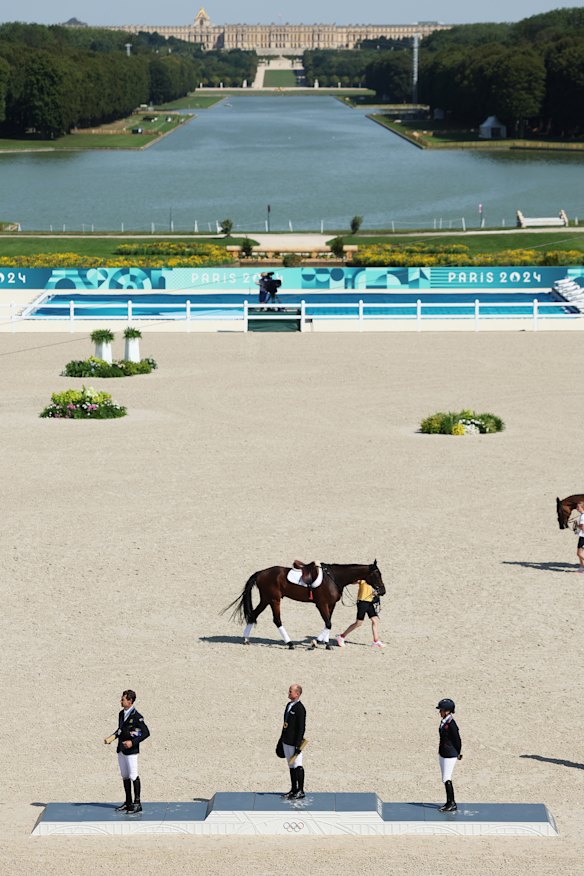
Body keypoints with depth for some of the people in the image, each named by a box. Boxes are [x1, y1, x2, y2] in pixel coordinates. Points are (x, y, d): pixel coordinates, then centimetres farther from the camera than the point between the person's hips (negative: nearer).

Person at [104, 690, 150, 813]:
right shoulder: (121, 714, 10)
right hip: (121, 750, 8)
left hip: (131, 750, -8)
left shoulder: (136, 716, -14)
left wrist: (133, 742, -19)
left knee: (133, 776, -5)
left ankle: (137, 803, 1)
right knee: (125, 777, 13)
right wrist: (113, 737, 6)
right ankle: (128, 802, 21)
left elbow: (146, 733, -13)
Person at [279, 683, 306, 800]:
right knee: (291, 766, 14)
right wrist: (282, 739, 19)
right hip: (286, 741, 9)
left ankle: (300, 791, 2)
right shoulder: (289, 705, 13)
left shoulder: (300, 708, -15)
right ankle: (294, 790, 21)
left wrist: (298, 745, -19)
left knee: (297, 766, -4)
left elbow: (301, 728, -17)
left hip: (294, 742, -9)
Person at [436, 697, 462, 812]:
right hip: (442, 754, 9)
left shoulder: (451, 724, -20)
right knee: (445, 779, 14)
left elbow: (457, 740, -14)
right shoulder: (443, 722, 8)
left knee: (447, 779, -7)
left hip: (450, 755, -9)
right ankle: (449, 802, 22)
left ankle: (452, 804, -1)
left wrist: (458, 754, -2)